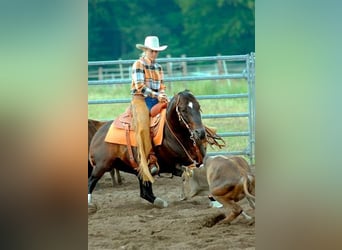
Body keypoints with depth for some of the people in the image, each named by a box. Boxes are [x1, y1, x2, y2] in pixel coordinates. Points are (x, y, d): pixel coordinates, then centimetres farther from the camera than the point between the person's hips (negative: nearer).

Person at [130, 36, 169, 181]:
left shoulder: (158, 67, 20)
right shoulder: (138, 65, 0)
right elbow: (140, 86, -10)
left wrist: (163, 95, -2)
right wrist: (156, 95, -18)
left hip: (156, 100, 6)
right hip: (140, 99, -6)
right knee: (143, 126, -28)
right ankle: (150, 160, -32)